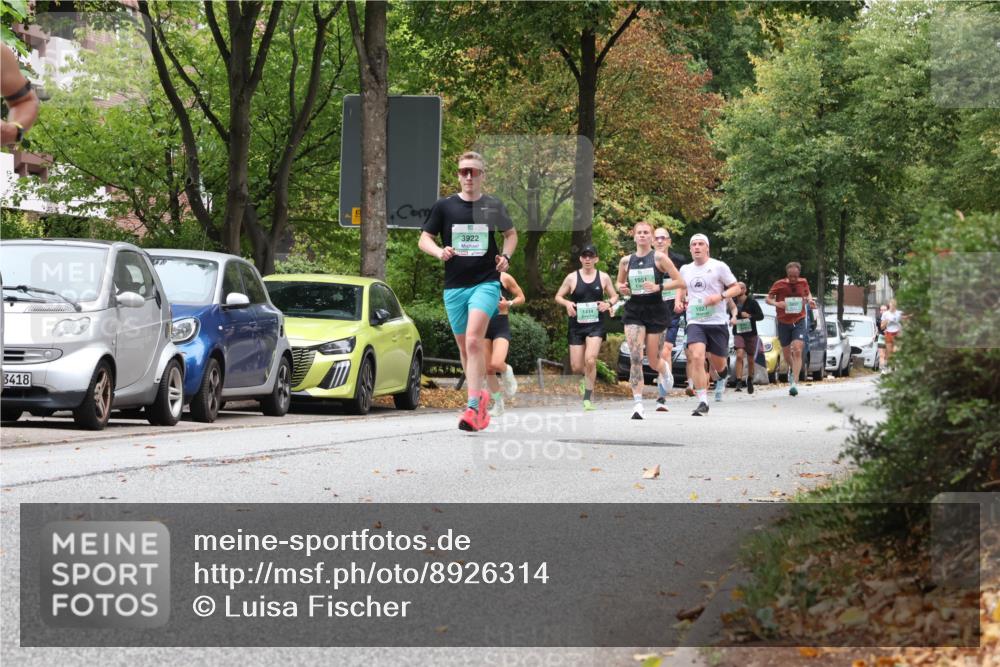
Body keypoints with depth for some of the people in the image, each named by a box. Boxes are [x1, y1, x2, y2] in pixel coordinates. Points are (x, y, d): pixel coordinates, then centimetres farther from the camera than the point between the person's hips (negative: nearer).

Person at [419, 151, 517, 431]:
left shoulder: (494, 206, 5)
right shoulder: (444, 206, 4)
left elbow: (511, 233, 21)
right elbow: (424, 239, 9)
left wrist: (506, 256, 1)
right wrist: (439, 252, -13)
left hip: (486, 283, -3)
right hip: (454, 285, 3)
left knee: (473, 341, -20)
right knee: (464, 348, 10)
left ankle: (473, 407, -24)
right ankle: (480, 398, 28)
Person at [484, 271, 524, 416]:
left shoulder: (505, 278, -3)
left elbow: (521, 297, 6)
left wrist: (509, 304, -13)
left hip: (501, 325, -4)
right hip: (483, 326, 4)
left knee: (496, 363, -24)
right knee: (488, 369, 2)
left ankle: (507, 372, 13)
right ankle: (498, 404, 16)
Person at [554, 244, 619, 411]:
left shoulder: (604, 278, 3)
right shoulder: (572, 278, 3)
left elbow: (614, 296, 14)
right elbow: (558, 296, 9)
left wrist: (609, 303, -8)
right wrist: (567, 303, -12)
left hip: (596, 324, -2)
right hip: (577, 324, 2)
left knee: (590, 360, -20)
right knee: (576, 366, 2)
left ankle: (588, 398, -8)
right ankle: (588, 376, 40)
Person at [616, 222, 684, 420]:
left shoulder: (659, 258, -3)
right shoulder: (626, 261, 7)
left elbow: (680, 282, -5)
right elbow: (620, 283, 22)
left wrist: (658, 287, -18)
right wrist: (622, 289, -1)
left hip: (655, 311, -2)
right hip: (633, 312, 2)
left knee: (653, 361, 7)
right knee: (635, 357, -14)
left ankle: (664, 370, 46)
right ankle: (638, 403, -17)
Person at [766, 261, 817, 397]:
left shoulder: (803, 282, -1)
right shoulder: (779, 284, -8)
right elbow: (768, 298, -1)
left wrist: (810, 300, -5)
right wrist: (776, 303, -22)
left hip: (799, 322, -1)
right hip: (783, 323, 1)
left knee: (797, 351, -18)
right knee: (786, 353, 13)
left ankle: (794, 383, -22)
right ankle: (791, 369, 48)